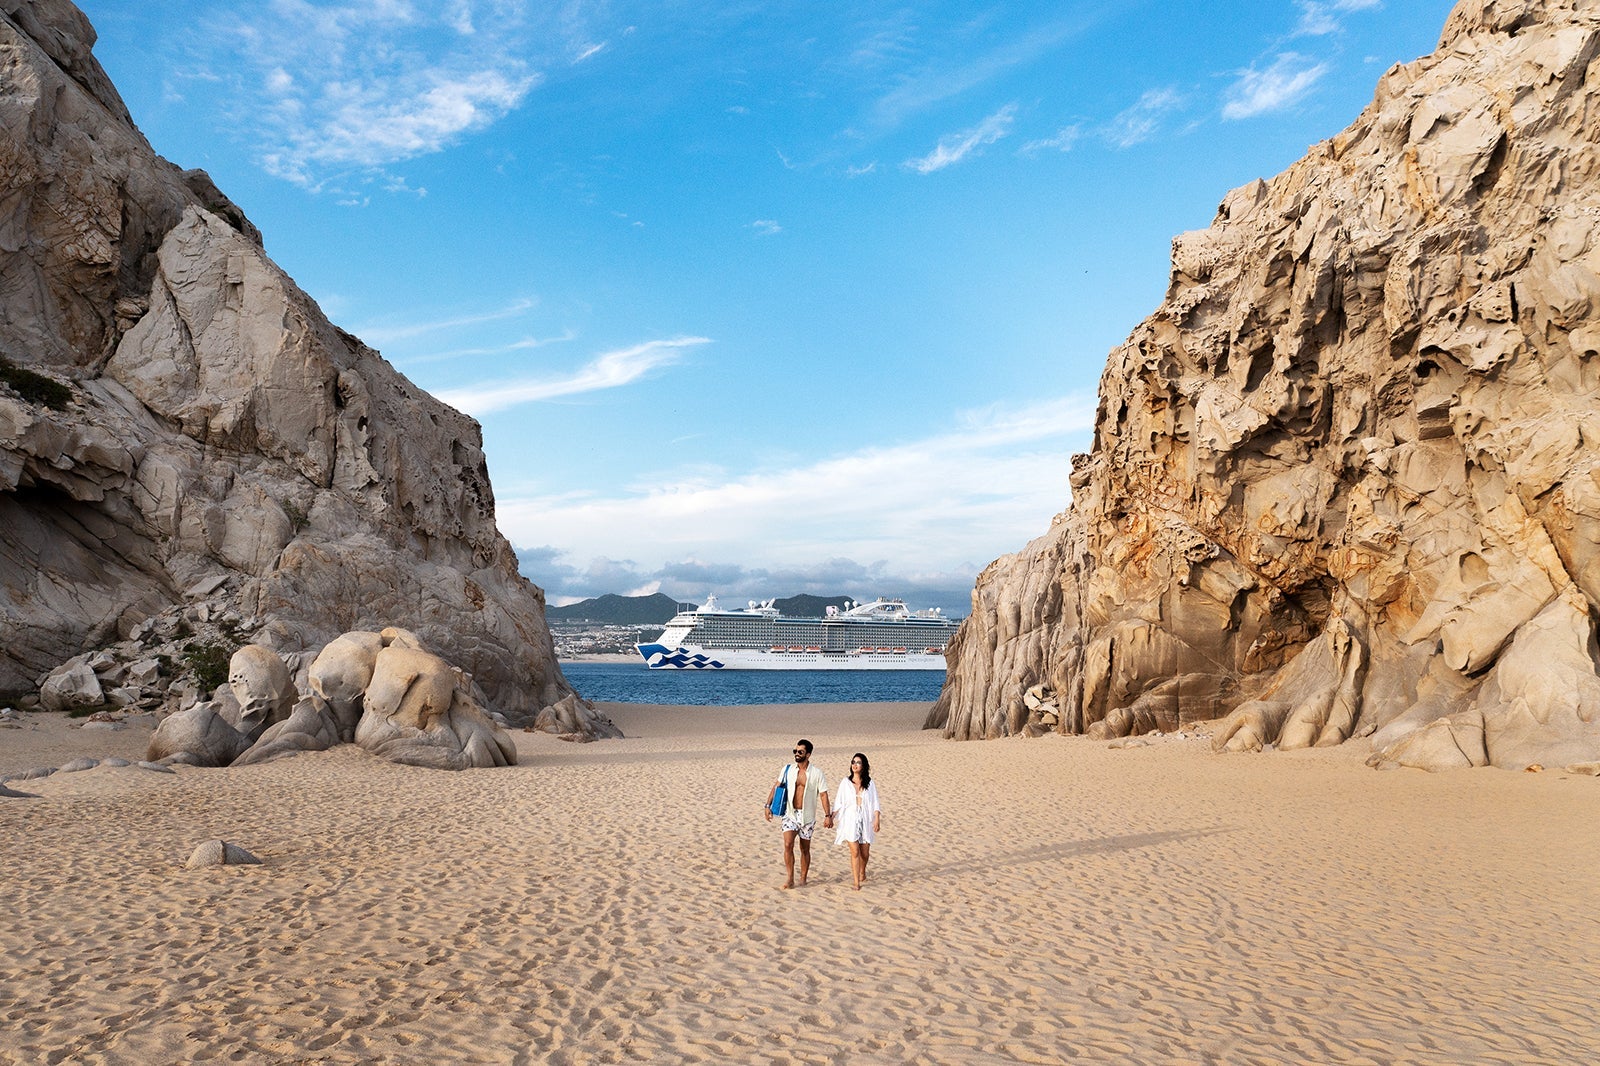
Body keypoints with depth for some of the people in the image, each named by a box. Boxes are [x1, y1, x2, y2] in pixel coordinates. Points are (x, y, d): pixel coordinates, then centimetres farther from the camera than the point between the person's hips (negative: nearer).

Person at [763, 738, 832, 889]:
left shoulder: (817, 773, -6)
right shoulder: (788, 769, 0)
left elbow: (823, 795, -5)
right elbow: (776, 786, 7)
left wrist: (828, 815, -11)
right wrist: (767, 805, 1)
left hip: (807, 816, -1)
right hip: (790, 814, 1)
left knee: (805, 849, 8)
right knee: (788, 844, -15)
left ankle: (803, 880, 21)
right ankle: (790, 878, -7)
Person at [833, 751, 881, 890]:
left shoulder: (869, 783, 3)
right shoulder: (845, 782, 1)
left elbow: (875, 803, 2)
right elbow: (839, 803, 3)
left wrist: (876, 819, -9)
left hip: (865, 821, 1)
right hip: (850, 821, -1)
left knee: (865, 853, 10)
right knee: (855, 852, -9)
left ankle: (862, 872, 40)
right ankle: (857, 883, -4)